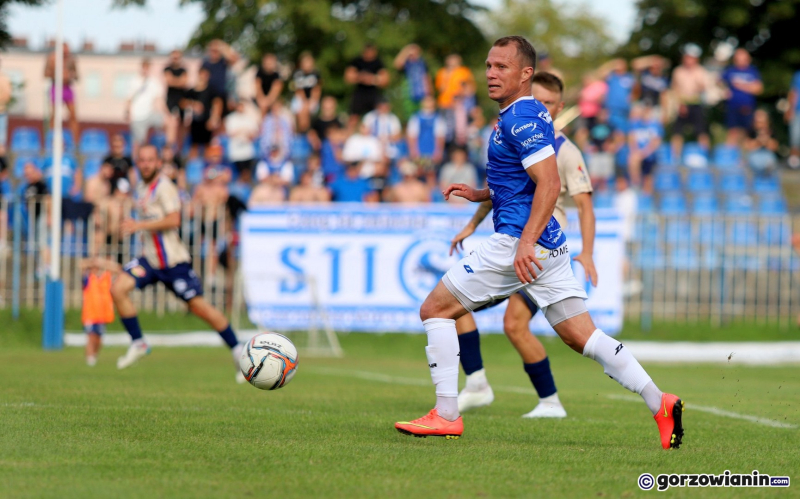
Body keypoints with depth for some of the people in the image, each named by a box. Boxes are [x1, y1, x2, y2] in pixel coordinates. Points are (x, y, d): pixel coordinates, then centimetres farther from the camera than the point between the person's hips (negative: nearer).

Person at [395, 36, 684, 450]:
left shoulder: (521, 118, -12)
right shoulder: (526, 115, 19)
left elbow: (549, 183, -22)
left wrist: (526, 242, -27)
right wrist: (481, 195, 21)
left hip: (516, 242, -10)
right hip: (550, 245, 10)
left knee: (435, 309, -1)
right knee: (581, 337, 7)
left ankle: (446, 416, -3)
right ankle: (659, 404, -2)